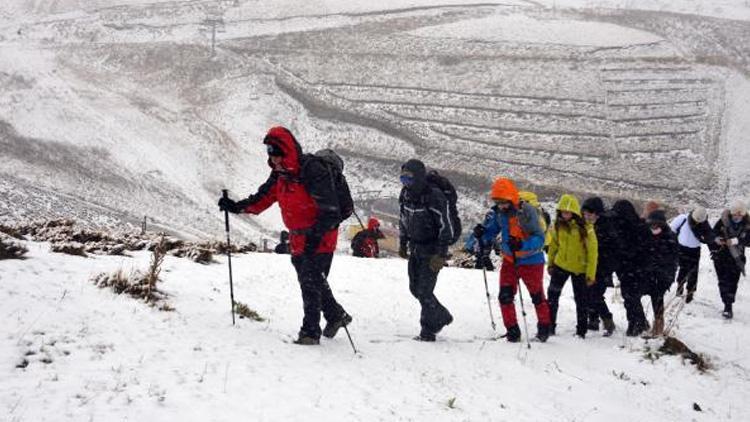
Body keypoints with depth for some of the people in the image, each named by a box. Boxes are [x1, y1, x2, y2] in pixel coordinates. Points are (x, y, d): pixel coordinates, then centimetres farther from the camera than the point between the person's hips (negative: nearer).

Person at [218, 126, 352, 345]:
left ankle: (310, 331, -2)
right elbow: (263, 198, 13)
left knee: (312, 282, -9)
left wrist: (316, 235, -34)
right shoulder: (279, 175, 4)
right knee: (308, 282, 17)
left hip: (320, 238, -9)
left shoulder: (313, 172, -22)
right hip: (298, 240, 9)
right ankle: (336, 315, 35)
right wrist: (237, 206, -1)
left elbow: (330, 210, -25)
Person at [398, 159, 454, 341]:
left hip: (432, 249, -8)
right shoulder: (405, 194, 0)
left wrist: (441, 255, -20)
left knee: (424, 291, -8)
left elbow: (446, 227, -19)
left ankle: (428, 331, 7)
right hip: (415, 248, 8)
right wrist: (402, 244, 16)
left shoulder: (434, 197, -22)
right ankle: (442, 317, 32)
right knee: (415, 288, 12)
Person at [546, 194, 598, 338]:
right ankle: (549, 327, 7)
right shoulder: (557, 226, -3)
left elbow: (592, 252, -13)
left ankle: (581, 331, 19)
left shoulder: (586, 228, -16)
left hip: (580, 269, -3)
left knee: (581, 300, 7)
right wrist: (550, 264, 16)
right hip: (560, 265, 3)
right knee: (552, 296, -2)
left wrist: (591, 274, -13)